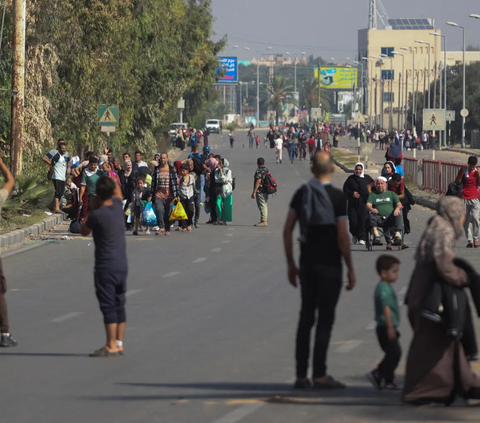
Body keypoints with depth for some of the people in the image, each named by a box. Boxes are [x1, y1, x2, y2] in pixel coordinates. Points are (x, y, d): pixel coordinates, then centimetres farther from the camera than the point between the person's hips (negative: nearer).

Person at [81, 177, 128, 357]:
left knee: (108, 306, -4)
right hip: (122, 265, 7)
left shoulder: (97, 215, -17)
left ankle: (111, 346, -4)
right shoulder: (118, 206, 2)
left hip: (105, 267, -7)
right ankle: (119, 343, 15)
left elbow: (84, 231, 1)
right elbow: (118, 190, 26)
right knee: (119, 305, 11)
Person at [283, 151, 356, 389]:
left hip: (307, 264, 5)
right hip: (329, 265, -5)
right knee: (325, 319, -1)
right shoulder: (337, 197, -9)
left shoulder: (301, 194, 6)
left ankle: (301, 376, 11)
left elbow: (287, 231, 5)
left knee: (306, 317, 10)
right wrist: (351, 269, -5)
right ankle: (320, 375, -2)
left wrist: (291, 265, 12)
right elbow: (342, 236, -13)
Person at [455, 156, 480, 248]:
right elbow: (457, 182, 1)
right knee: (466, 220, 0)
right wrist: (462, 174, -12)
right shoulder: (463, 170, 2)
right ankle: (470, 240, 3)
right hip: (464, 199, 1)